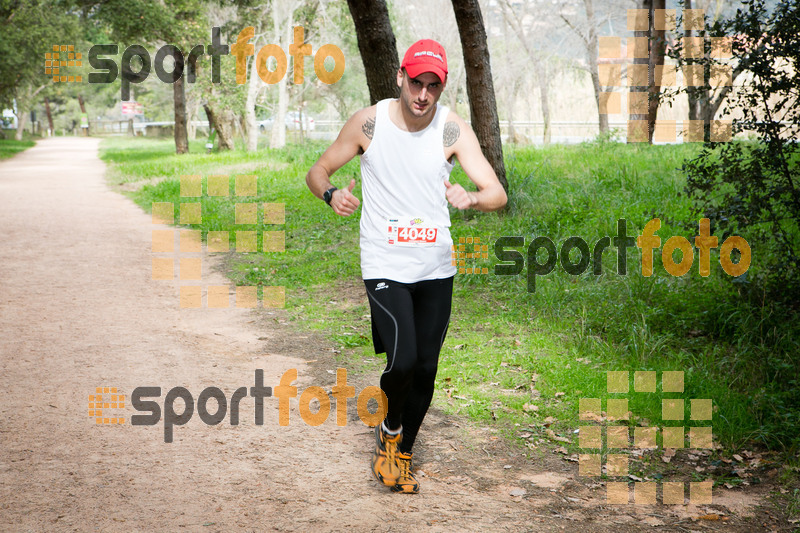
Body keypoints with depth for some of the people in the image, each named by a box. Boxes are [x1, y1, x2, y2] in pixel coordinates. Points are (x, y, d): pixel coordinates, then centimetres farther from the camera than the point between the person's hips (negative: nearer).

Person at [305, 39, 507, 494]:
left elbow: (497, 194, -11)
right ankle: (390, 428, 15)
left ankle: (401, 454, 30)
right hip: (385, 266, -2)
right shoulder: (369, 123, -7)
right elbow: (318, 172, 3)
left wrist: (470, 198, -34)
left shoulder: (453, 129, -5)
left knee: (426, 368, 8)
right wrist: (332, 194, -20)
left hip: (437, 268, 3)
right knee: (403, 361, -18)